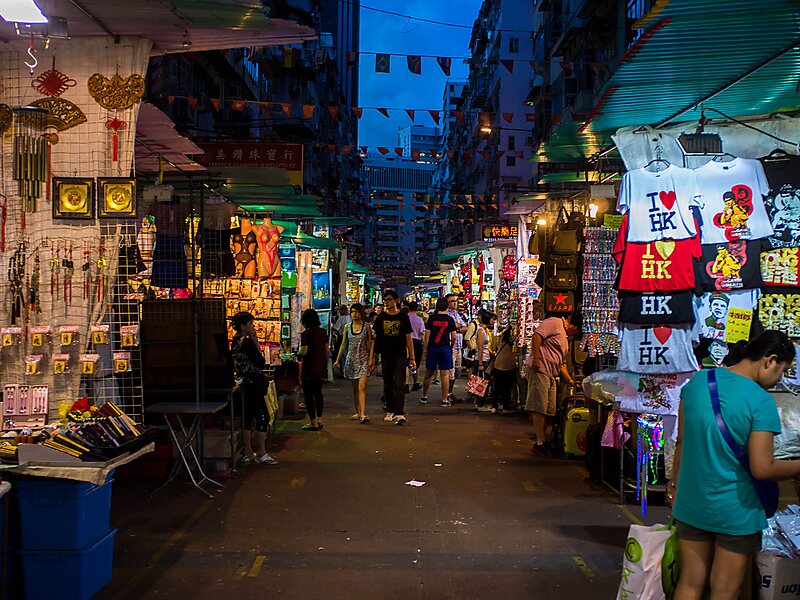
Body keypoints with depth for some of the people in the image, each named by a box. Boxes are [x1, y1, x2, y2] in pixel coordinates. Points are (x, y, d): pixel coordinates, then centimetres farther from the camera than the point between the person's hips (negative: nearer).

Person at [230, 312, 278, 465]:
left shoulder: (235, 341, 11)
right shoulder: (247, 342, -17)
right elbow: (261, 363, -14)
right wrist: (256, 344, -10)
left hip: (243, 384, 10)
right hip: (252, 385, -10)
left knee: (247, 418, 13)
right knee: (263, 417, -4)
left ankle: (248, 453, 18)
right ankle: (261, 455, -1)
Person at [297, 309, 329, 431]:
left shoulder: (306, 334, -15)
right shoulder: (323, 332, 6)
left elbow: (303, 351, -22)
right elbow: (327, 351, 11)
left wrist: (297, 357, -1)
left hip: (309, 368, -7)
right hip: (321, 368, 7)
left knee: (308, 395, 2)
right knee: (318, 393, 18)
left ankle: (313, 422, 4)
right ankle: (319, 419, 22)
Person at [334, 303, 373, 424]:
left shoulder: (366, 327, 0)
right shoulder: (347, 327, 7)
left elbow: (370, 344, 2)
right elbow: (343, 344, 12)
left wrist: (371, 358, -8)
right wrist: (338, 360, 12)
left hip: (364, 359, -3)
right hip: (351, 359, 3)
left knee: (362, 387, -14)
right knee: (355, 388, 10)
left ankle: (363, 415, -20)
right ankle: (357, 412, 21)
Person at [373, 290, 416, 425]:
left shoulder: (403, 317, 0)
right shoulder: (381, 317, 5)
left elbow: (408, 338, 2)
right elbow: (376, 337, 8)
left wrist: (412, 358, 0)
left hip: (400, 355, -3)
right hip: (386, 356, 3)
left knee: (399, 385, -9)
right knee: (387, 385, 10)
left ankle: (400, 414, -10)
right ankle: (390, 411, 22)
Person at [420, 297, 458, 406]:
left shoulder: (432, 318, 0)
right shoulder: (450, 319, -2)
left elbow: (427, 333, -2)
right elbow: (453, 337, -2)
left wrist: (426, 348, 3)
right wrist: (451, 347, 13)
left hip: (432, 348, 2)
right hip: (445, 348, -1)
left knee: (429, 373, 11)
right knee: (445, 374, 0)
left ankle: (424, 397, 21)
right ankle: (445, 400, 0)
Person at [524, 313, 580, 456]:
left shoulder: (565, 338, 25)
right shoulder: (554, 323, -4)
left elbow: (561, 363, 29)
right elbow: (537, 336, -18)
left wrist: (571, 381, 25)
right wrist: (536, 359, -23)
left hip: (551, 376, 10)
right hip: (540, 370, -10)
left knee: (549, 410, 9)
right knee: (540, 408, -9)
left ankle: (543, 441, 16)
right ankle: (539, 443, -8)